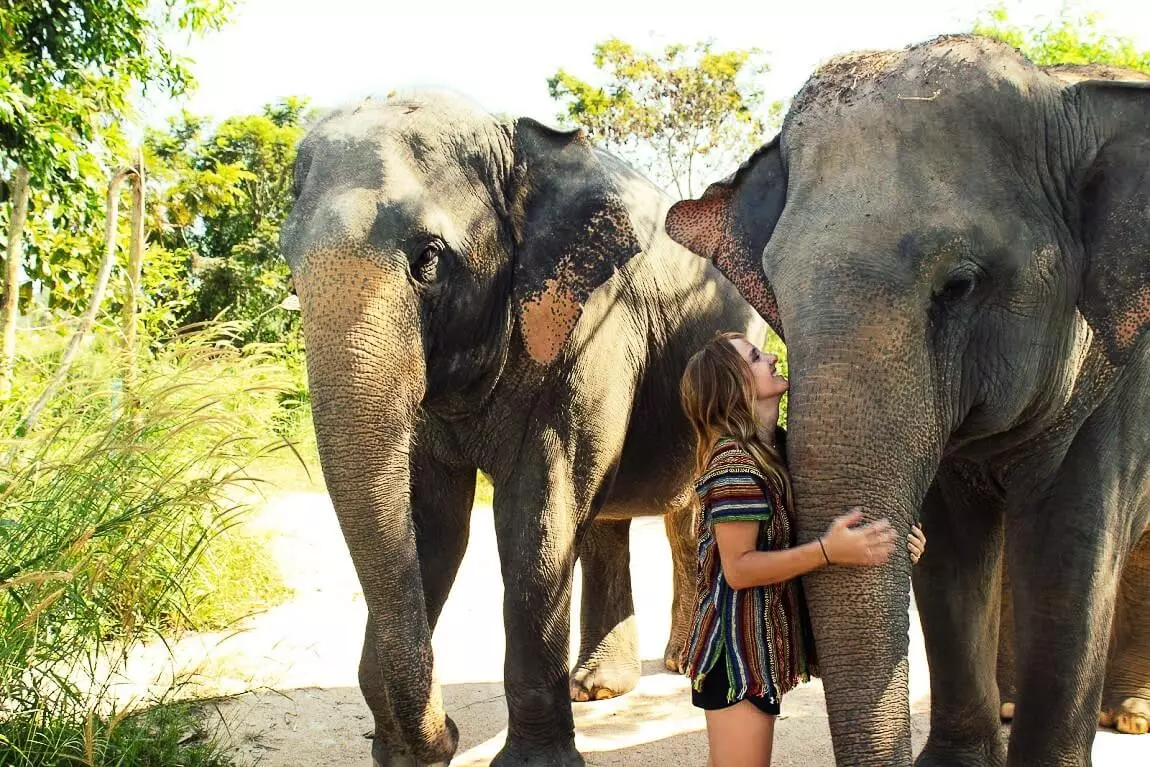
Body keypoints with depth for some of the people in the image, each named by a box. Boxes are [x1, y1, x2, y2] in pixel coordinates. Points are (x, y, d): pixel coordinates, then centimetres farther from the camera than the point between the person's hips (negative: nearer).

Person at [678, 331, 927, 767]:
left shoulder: (772, 449, 9)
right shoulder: (735, 462, -19)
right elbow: (738, 568, -21)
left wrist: (889, 542, -5)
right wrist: (827, 551, -31)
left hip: (756, 644, 9)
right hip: (738, 647, -9)